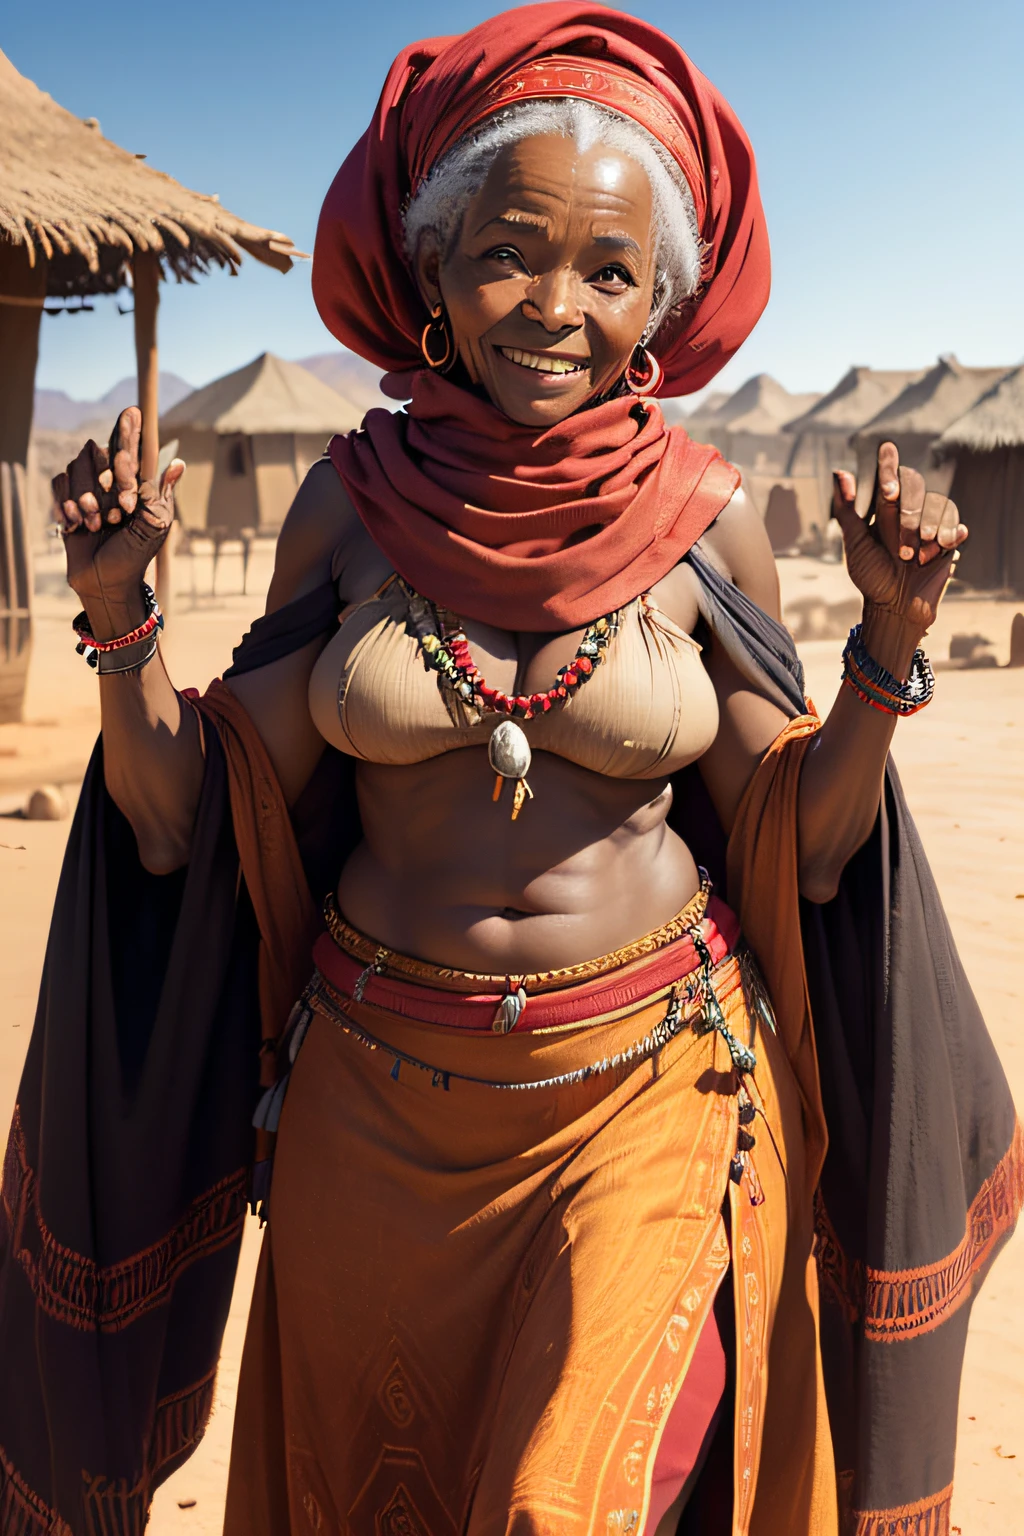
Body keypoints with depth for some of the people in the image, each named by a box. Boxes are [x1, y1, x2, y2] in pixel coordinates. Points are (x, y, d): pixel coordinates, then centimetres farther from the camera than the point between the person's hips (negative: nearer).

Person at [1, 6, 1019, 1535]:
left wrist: (892, 643, -13)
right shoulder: (354, 503, -4)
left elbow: (793, 841, -1)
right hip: (378, 1095, 2)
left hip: (644, 1090, -1)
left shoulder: (705, 522, -5)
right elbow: (200, 816, -2)